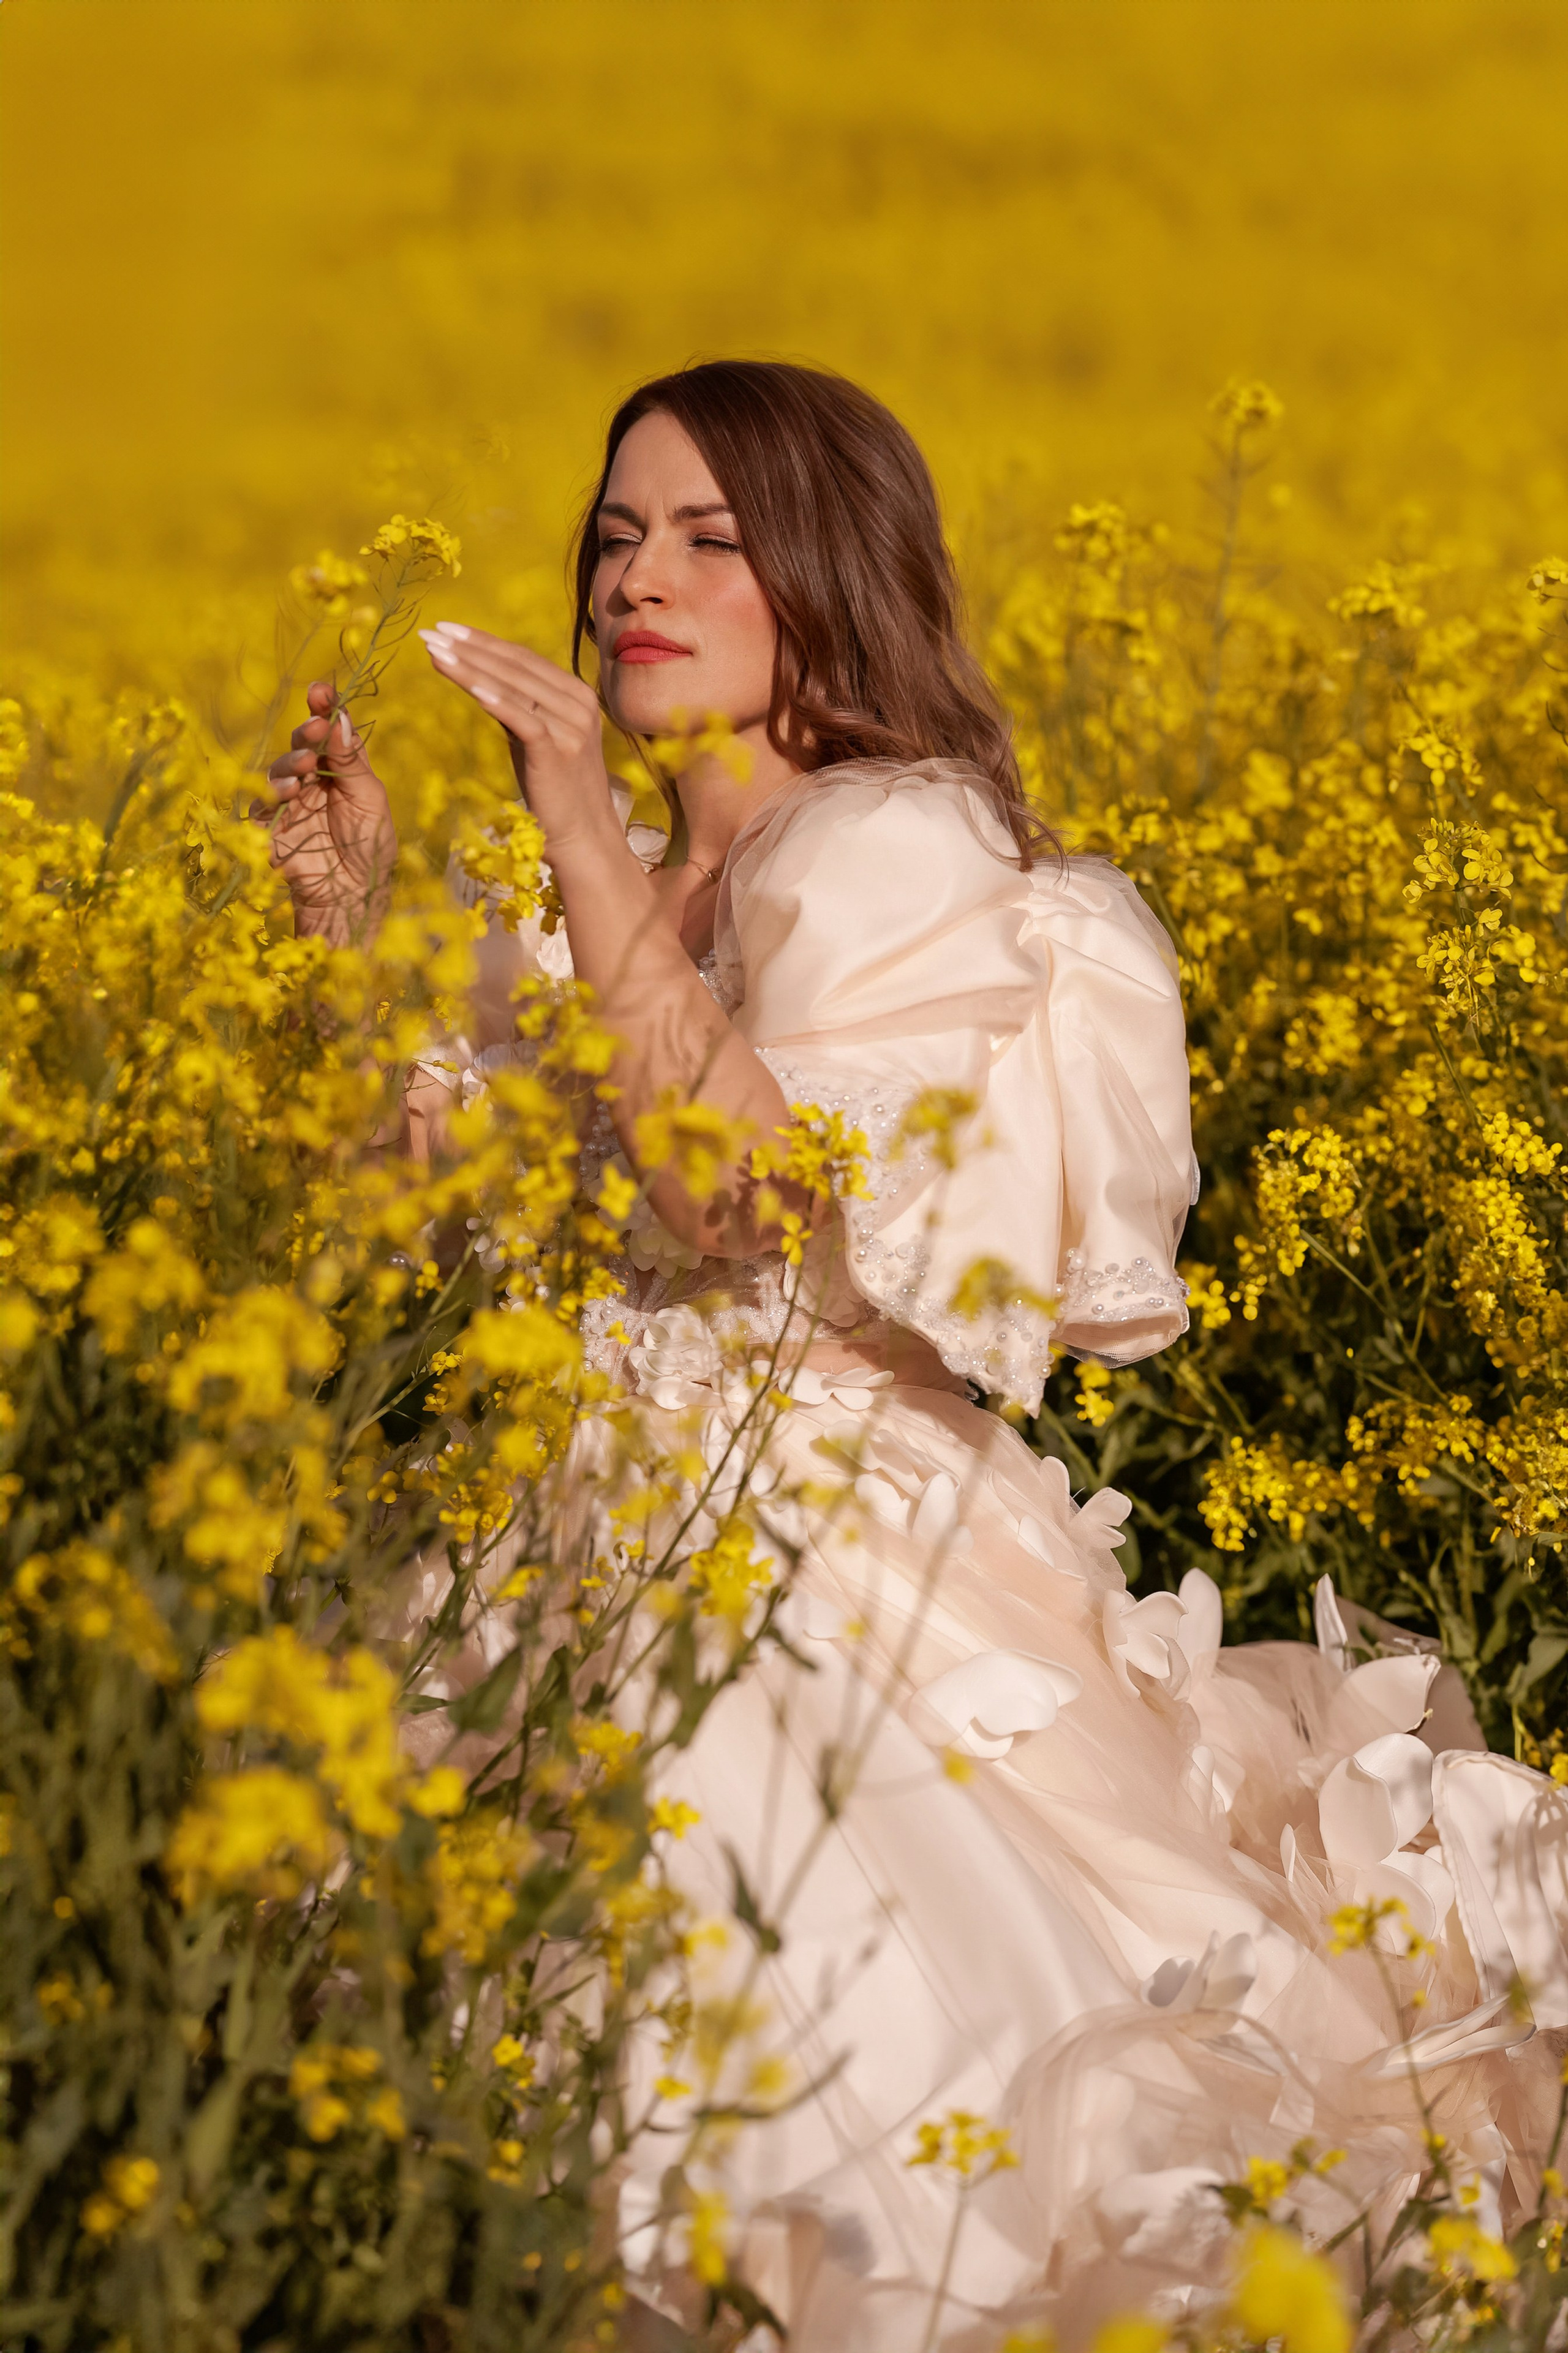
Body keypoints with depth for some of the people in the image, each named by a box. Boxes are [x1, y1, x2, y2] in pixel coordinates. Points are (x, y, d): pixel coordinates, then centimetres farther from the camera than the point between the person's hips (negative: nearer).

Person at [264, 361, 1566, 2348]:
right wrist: (353, 920, 3)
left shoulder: (901, 846, -6)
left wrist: (592, 855, -23)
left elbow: (755, 1203, -21)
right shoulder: (598, 894, 17)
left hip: (842, 1560, -7)